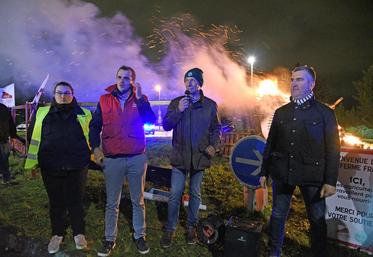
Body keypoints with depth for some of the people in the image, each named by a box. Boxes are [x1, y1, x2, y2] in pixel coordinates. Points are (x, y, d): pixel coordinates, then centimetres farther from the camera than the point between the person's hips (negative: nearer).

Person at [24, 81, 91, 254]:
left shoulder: (83, 114, 4)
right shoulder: (42, 114, 5)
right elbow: (32, 137, 11)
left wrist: (92, 153, 4)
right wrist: (32, 162, 10)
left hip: (77, 166, -1)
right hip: (51, 167, 1)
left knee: (75, 201, 8)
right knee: (56, 202, 12)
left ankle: (79, 233, 26)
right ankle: (57, 234, 31)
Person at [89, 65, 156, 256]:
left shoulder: (140, 99, 3)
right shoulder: (104, 100, 4)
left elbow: (151, 121, -14)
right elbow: (94, 126, 6)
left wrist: (139, 98, -18)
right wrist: (95, 148, -6)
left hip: (137, 158, 0)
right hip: (112, 159, 0)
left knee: (138, 201, 12)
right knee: (112, 203, 10)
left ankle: (139, 236, 27)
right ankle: (110, 239, 25)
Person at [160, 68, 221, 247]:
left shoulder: (210, 105, 1)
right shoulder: (176, 102, 1)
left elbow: (216, 128, 9)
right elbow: (166, 126, -5)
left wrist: (213, 146, -6)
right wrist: (178, 111, -18)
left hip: (200, 157, 1)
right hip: (180, 157, 0)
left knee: (195, 194, 14)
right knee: (175, 194, 3)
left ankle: (191, 227, 31)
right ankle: (170, 229, 20)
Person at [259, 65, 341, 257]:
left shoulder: (324, 112, 0)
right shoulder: (281, 112, 8)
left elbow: (333, 148, -3)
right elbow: (270, 144, 10)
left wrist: (330, 180, -9)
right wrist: (264, 172, 8)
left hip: (311, 175, -2)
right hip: (282, 173, 3)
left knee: (317, 219, 8)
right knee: (278, 215, 11)